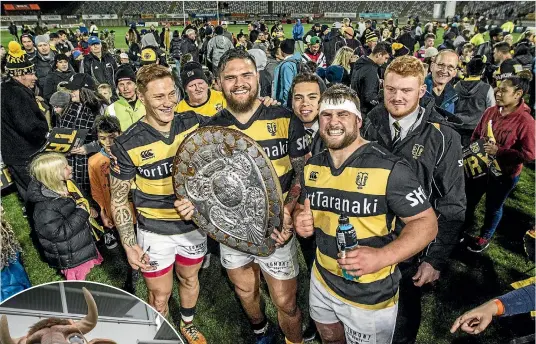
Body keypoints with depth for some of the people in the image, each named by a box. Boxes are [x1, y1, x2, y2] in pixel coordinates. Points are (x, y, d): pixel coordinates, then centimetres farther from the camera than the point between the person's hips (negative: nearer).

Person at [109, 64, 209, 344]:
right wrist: (129, 245, -13)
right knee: (160, 295, 13)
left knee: (189, 279, 24)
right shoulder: (127, 145, -17)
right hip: (155, 232, -3)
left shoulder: (192, 123, -8)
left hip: (193, 224, 3)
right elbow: (119, 199, -8)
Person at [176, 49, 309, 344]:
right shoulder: (210, 128, -3)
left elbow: (304, 172, -4)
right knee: (246, 293, 25)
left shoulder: (285, 120, -9)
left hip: (275, 231, -3)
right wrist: (193, 201, -16)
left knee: (285, 303, 9)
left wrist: (288, 210, -19)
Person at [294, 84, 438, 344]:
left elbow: (426, 223, -18)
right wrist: (300, 220, -12)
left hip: (370, 295, -5)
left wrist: (382, 257, -33)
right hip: (322, 281, 6)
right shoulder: (312, 167, -2)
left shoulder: (389, 168, -21)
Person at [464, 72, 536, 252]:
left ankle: (485, 237, 39)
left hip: (505, 174, -5)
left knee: (493, 207, 15)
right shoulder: (491, 111, -5)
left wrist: (498, 151, -26)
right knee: (469, 199, 18)